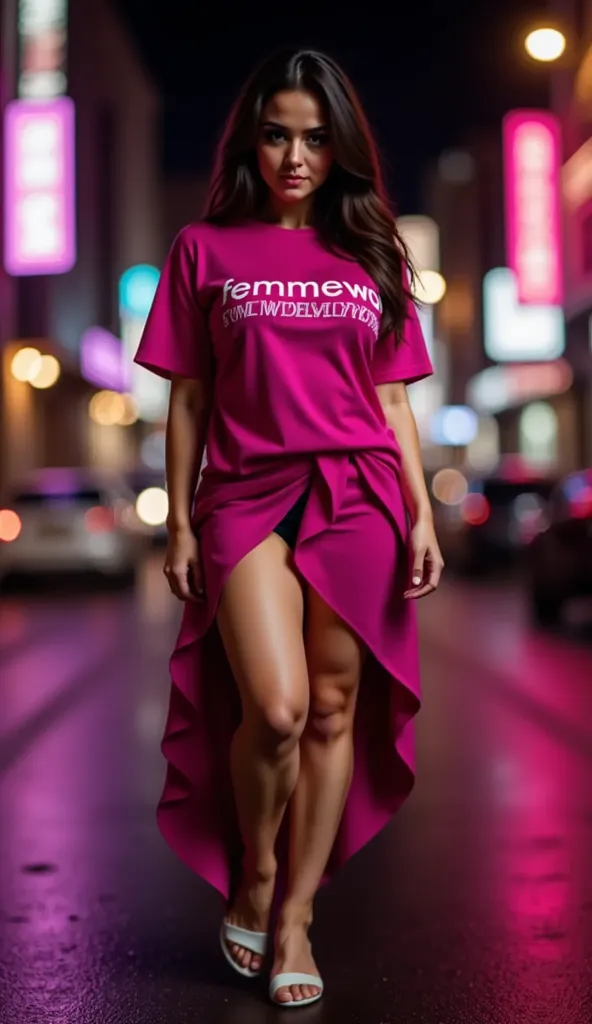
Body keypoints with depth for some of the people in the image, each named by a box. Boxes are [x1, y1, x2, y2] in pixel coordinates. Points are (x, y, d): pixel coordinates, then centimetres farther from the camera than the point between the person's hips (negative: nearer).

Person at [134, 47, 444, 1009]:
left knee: (335, 710, 2)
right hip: (246, 496, -2)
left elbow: (393, 398, 11)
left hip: (357, 497, 2)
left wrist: (422, 514, 3)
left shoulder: (372, 252, 12)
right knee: (275, 710, -15)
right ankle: (252, 874, 15)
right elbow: (189, 399, 7)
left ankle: (295, 916, 17)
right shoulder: (206, 248, 8)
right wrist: (180, 523, 2)